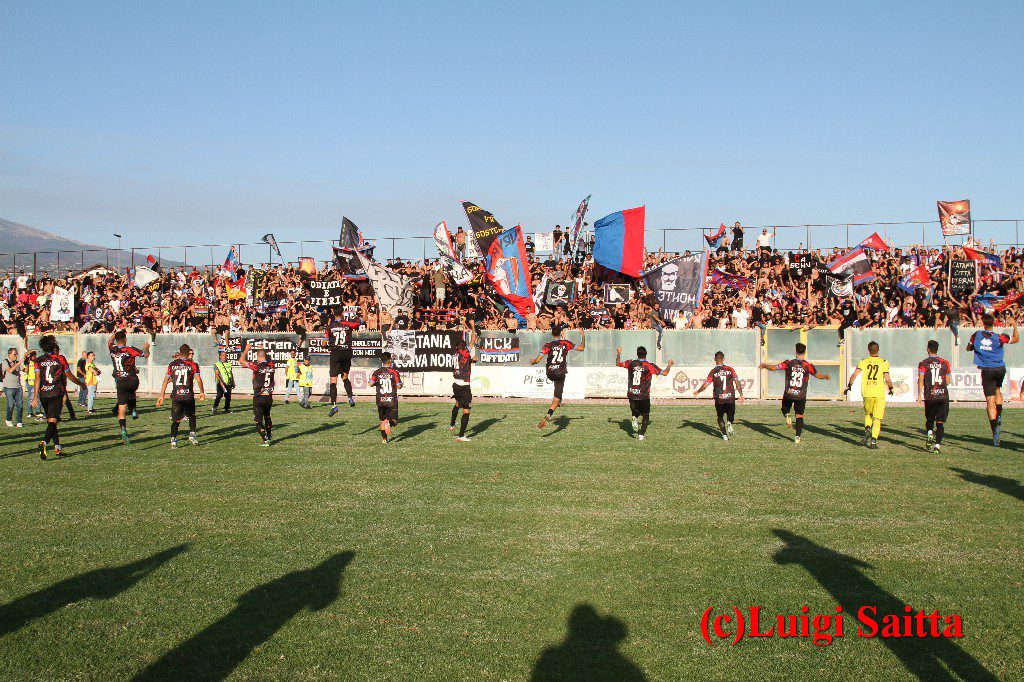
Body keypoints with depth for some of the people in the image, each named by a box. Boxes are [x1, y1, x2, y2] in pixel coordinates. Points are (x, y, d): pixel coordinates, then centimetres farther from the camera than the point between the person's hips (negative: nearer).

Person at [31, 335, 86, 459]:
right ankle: (44, 442, -33)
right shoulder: (60, 359, 0)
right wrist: (81, 384, 23)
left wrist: (35, 396, -1)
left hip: (43, 394, 3)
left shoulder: (39, 360, 5)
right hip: (56, 393, -3)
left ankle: (57, 447, 19)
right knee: (53, 421, -10)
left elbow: (38, 379, -1)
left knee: (51, 421, 16)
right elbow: (69, 376, 7)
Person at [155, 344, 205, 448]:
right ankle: (192, 435, 14)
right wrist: (202, 392, 8)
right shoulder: (193, 365, 0)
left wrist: (161, 396, 11)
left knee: (176, 420, 4)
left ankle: (173, 440, -9)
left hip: (176, 396, 1)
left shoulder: (172, 364, 7)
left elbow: (165, 381, 7)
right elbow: (198, 379, -7)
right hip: (188, 396, -1)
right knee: (192, 416, 21)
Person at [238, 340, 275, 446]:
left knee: (259, 420, 2)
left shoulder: (257, 366, -15)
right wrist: (263, 350, 31)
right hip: (269, 396, 5)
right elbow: (268, 359, 26)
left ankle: (265, 440, -5)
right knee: (267, 416, 25)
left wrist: (246, 349, 5)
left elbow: (241, 360, -7)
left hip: (258, 397, -5)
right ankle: (269, 435, 38)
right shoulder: (271, 365, -1)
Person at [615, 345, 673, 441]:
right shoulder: (650, 366, -6)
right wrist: (669, 366, 15)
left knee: (635, 411, 26)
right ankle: (641, 434, -2)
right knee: (645, 415, 12)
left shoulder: (631, 363, 0)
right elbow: (664, 373, -5)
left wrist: (618, 354, 33)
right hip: (644, 396, -2)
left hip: (632, 395, 2)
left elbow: (618, 363, 16)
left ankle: (634, 417, -8)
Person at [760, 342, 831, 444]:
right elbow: (818, 375, 10)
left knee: (785, 409, 24)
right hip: (801, 395, 0)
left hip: (788, 394, 0)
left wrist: (764, 365, 13)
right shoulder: (808, 366, -5)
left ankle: (787, 416, -9)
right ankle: (797, 436, 2)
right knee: (799, 416, 9)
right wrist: (826, 377, 33)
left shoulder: (789, 363, -7)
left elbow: (773, 368, -7)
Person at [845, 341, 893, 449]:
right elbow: (887, 379, -2)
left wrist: (849, 385, 6)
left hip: (867, 393, 1)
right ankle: (874, 440, -7)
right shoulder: (884, 362, 1)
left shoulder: (863, 362, 4)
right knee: (877, 418, 3)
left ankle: (867, 429, -5)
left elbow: (855, 374, -6)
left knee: (868, 414, 23)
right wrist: (890, 388, 16)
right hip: (880, 393, -1)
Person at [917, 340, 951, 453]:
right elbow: (948, 381, 11)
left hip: (930, 397, -1)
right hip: (943, 396, 1)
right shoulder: (945, 363, 7)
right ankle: (937, 445, -5)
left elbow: (920, 379, -7)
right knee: (940, 422, 3)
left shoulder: (924, 363, 0)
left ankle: (930, 434, -8)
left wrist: (919, 396, -5)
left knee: (929, 419, 18)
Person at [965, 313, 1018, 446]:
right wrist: (1015, 325, 19)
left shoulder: (976, 335, -4)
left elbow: (968, 348, 12)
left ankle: (995, 430, -11)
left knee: (990, 400, -3)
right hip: (1000, 369, 1)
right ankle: (999, 418, 16)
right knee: (997, 391, 29)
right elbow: (1016, 339, 9)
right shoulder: (999, 337, -7)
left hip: (987, 370, -1)